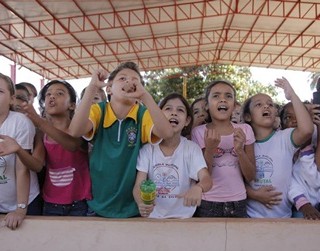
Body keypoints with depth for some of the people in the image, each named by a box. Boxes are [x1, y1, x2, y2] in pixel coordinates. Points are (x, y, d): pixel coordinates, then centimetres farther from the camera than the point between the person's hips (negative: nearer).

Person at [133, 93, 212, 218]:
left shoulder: (192, 148, -3)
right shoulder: (147, 148, -1)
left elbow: (207, 179, -14)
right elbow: (138, 185, -5)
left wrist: (198, 188, -38)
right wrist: (141, 202, -27)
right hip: (152, 216, 1)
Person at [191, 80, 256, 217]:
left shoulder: (244, 130, 0)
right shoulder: (199, 132, -5)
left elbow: (250, 176, -1)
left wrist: (239, 150, -17)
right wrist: (210, 148, -22)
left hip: (238, 203, 2)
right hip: (208, 203, -2)